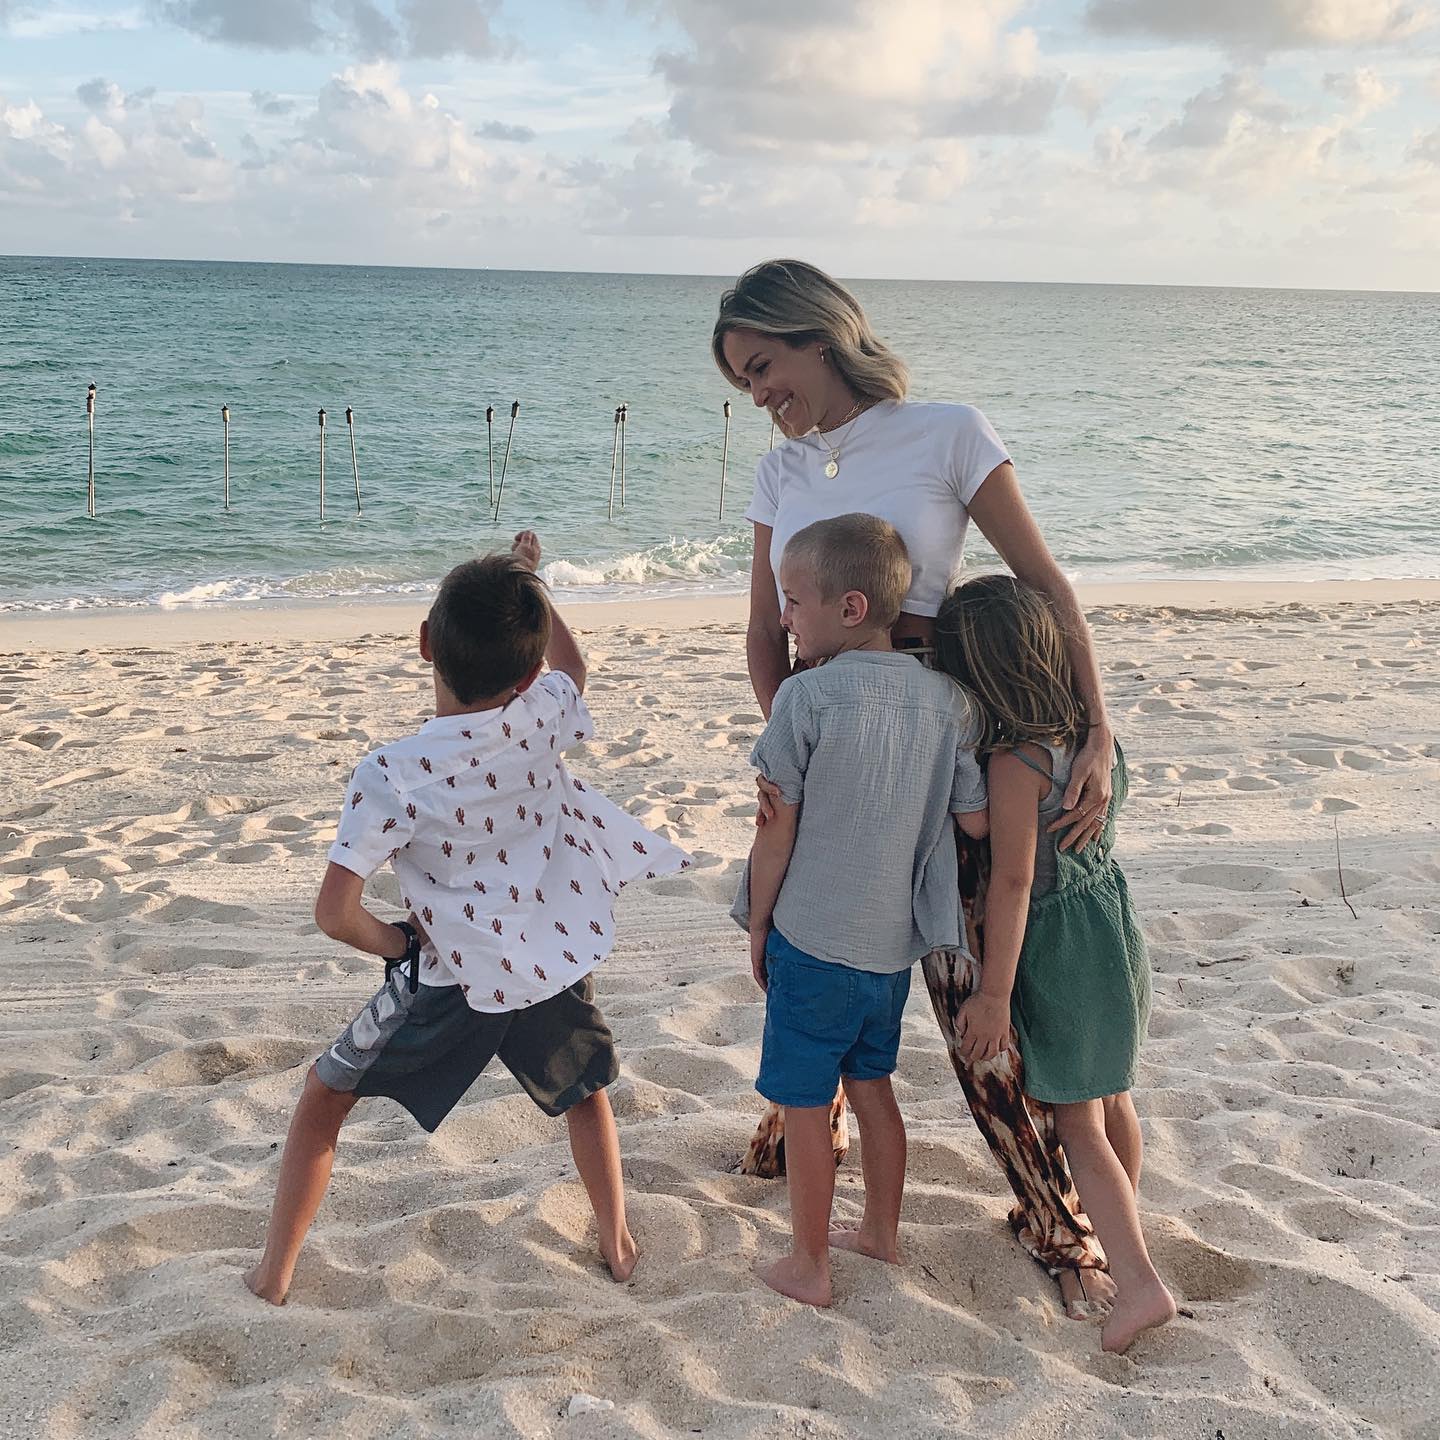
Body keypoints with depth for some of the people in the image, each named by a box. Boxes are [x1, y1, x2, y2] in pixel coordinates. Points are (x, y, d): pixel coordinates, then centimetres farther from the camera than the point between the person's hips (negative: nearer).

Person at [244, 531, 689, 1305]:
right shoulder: (542, 718, -13)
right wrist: (530, 583, 25)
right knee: (584, 1089, 32)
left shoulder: (391, 774, -23)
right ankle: (617, 1243, 40)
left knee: (323, 1094, 19)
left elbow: (334, 911, -25)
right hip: (555, 961, 3)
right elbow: (572, 667, 14)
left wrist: (391, 942, -5)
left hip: (453, 977, -3)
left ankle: (274, 1270, 23)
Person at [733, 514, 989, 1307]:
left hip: (813, 938, -6)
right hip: (895, 940, 6)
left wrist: (757, 926, 0)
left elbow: (778, 832, -12)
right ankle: (880, 1230, 37)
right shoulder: (946, 696, -2)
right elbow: (978, 821, 1)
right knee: (871, 1086, 23)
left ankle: (807, 1266, 21)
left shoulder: (806, 695, -17)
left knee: (805, 1104, 9)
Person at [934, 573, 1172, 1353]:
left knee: (1076, 1122, 2)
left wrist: (993, 993, -20)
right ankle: (1120, 1225, 42)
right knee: (1111, 1097, 24)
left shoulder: (1015, 763, -25)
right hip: (1113, 921, 8)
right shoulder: (1089, 730, -1)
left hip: (1058, 948, -8)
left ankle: (1137, 1281, 1)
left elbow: (1013, 883, -24)